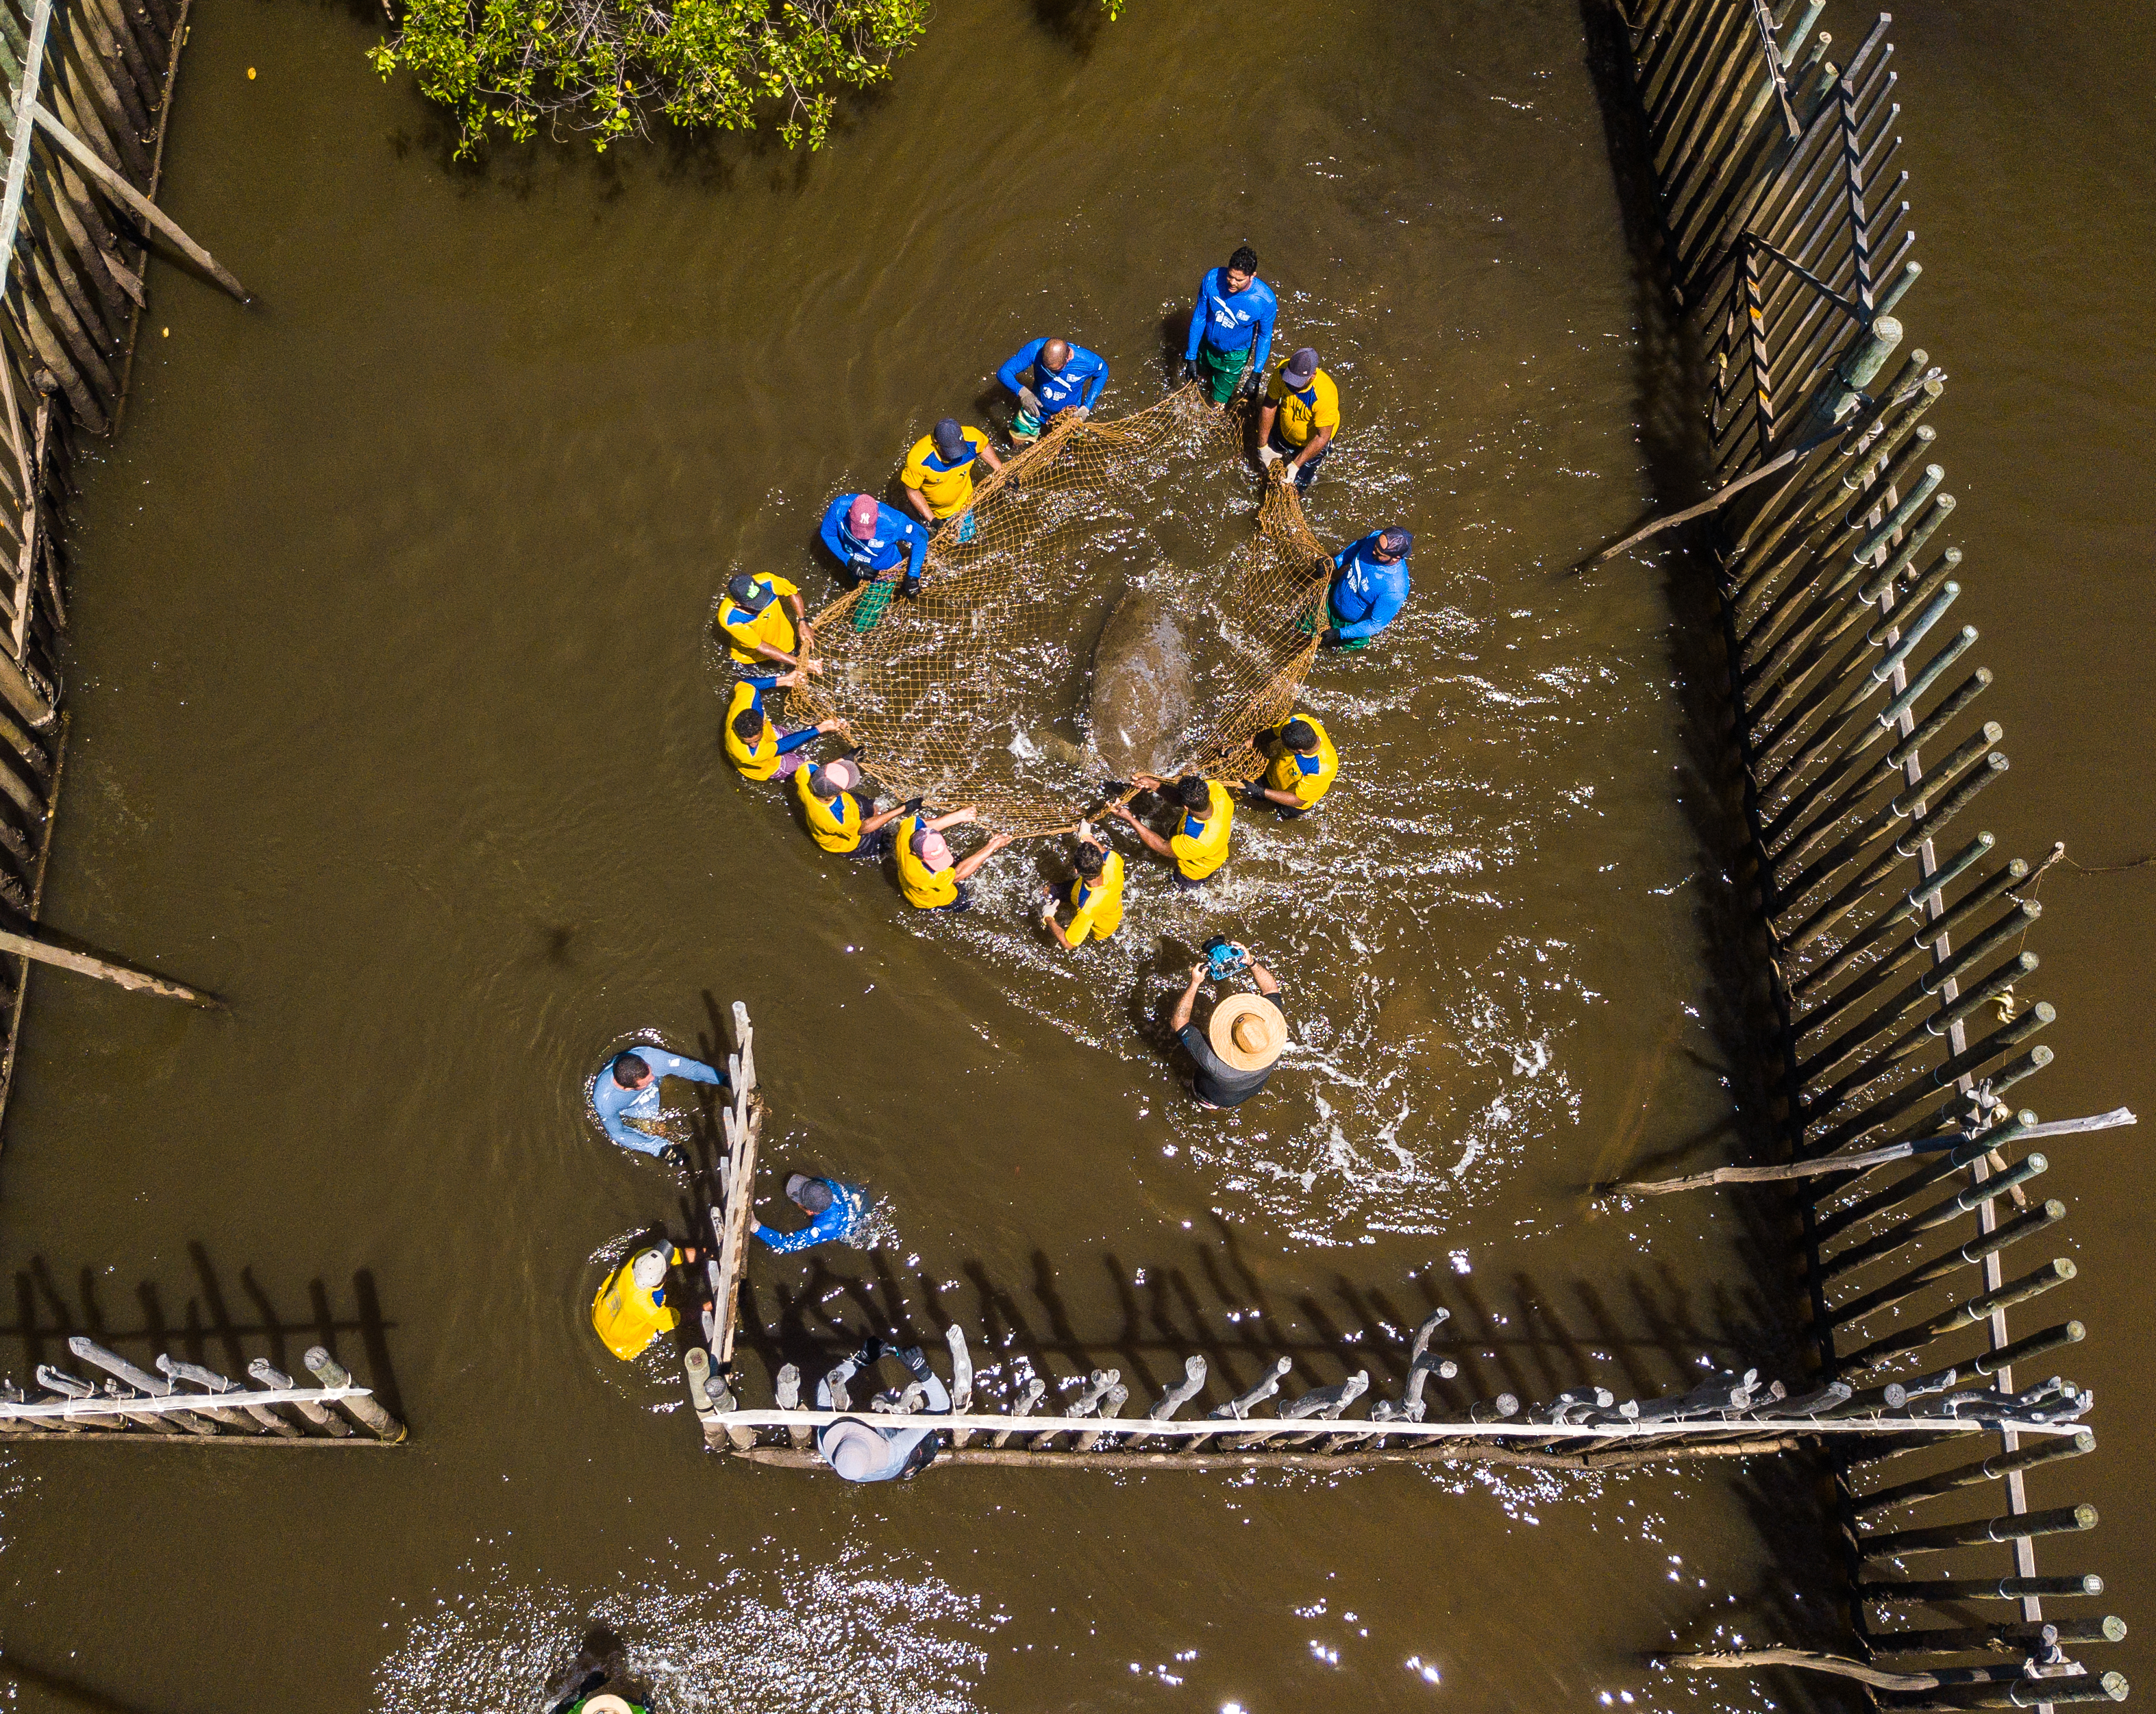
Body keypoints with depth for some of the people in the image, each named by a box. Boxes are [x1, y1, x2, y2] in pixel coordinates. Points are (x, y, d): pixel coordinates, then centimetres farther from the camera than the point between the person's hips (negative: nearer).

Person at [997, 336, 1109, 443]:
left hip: (1069, 414, 0)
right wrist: (1021, 391, -53)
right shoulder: (1035, 349, -35)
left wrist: (1086, 407, -18)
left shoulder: (1087, 362, -35)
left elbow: (1103, 371, -11)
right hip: (1036, 409, 0)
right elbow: (1004, 372, -32)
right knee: (1017, 442, 15)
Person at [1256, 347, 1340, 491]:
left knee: (1297, 485, -4)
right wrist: (1263, 446, -13)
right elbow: (1269, 405, -16)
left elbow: (1322, 437, -32)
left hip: (1311, 442, -4)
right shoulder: (1282, 371, -30)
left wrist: (1295, 465, -31)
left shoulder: (1325, 395, -42)